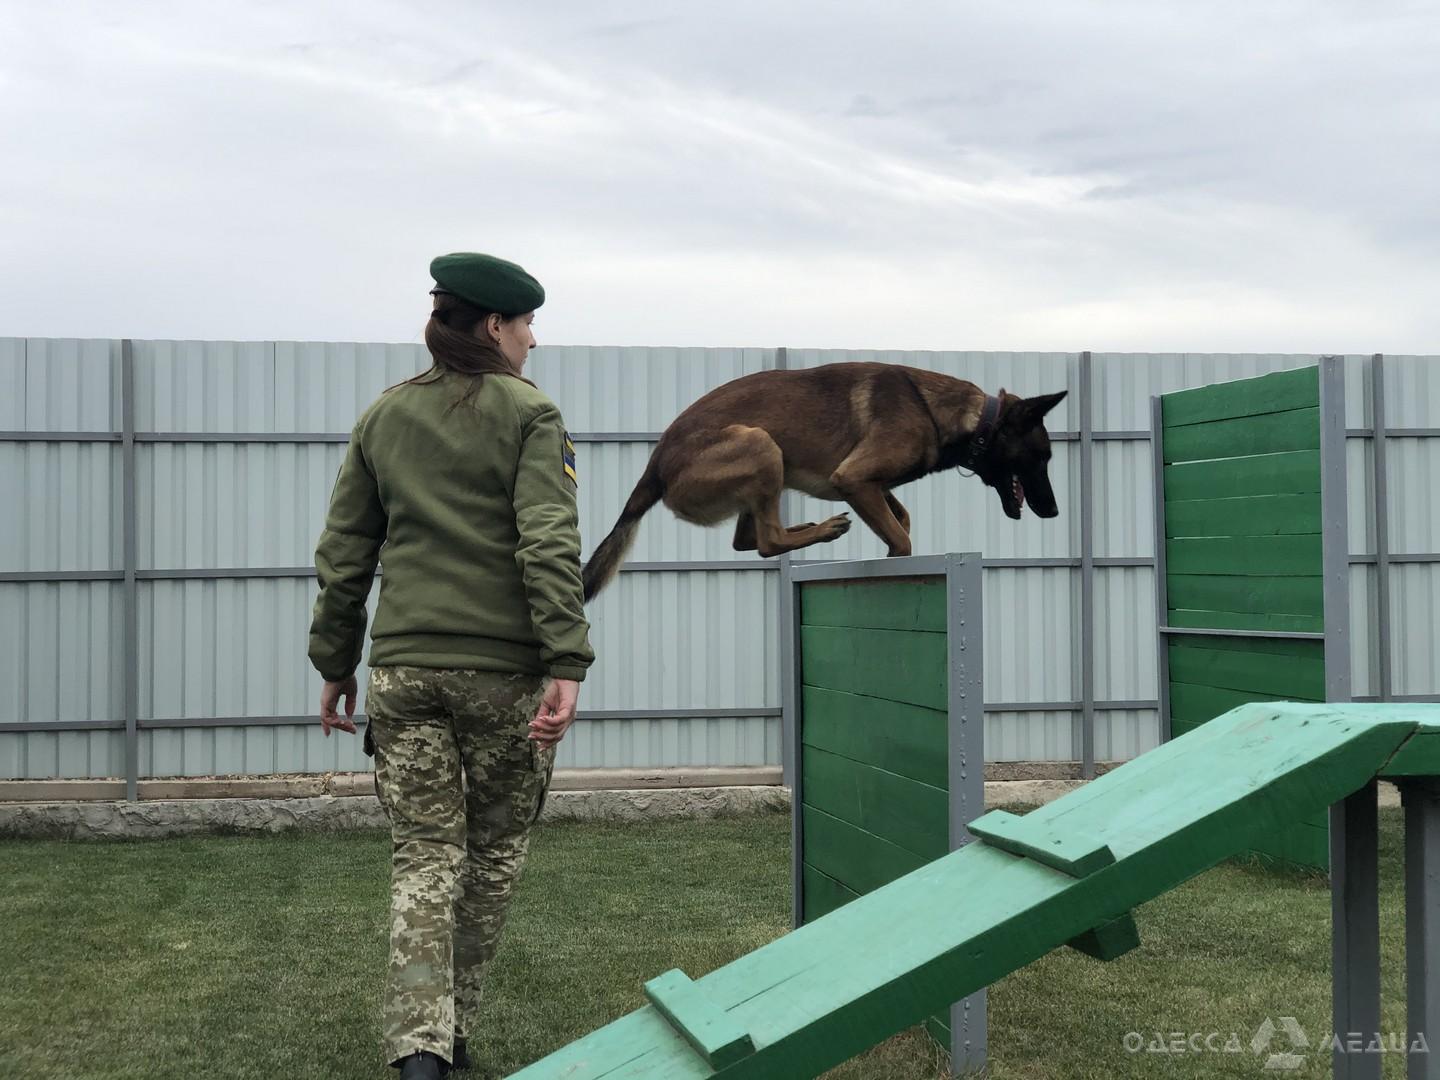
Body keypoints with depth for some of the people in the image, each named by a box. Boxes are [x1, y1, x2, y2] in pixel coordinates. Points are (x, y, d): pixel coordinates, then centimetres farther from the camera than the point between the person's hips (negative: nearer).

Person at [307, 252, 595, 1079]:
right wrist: (567, 665, -18)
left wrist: (335, 663, 19)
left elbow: (344, 553, 12)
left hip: (404, 669, 3)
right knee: (495, 855, 13)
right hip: (503, 669, -3)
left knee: (424, 860, 4)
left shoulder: (383, 419, 11)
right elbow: (549, 547, -14)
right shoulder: (529, 416, -3)